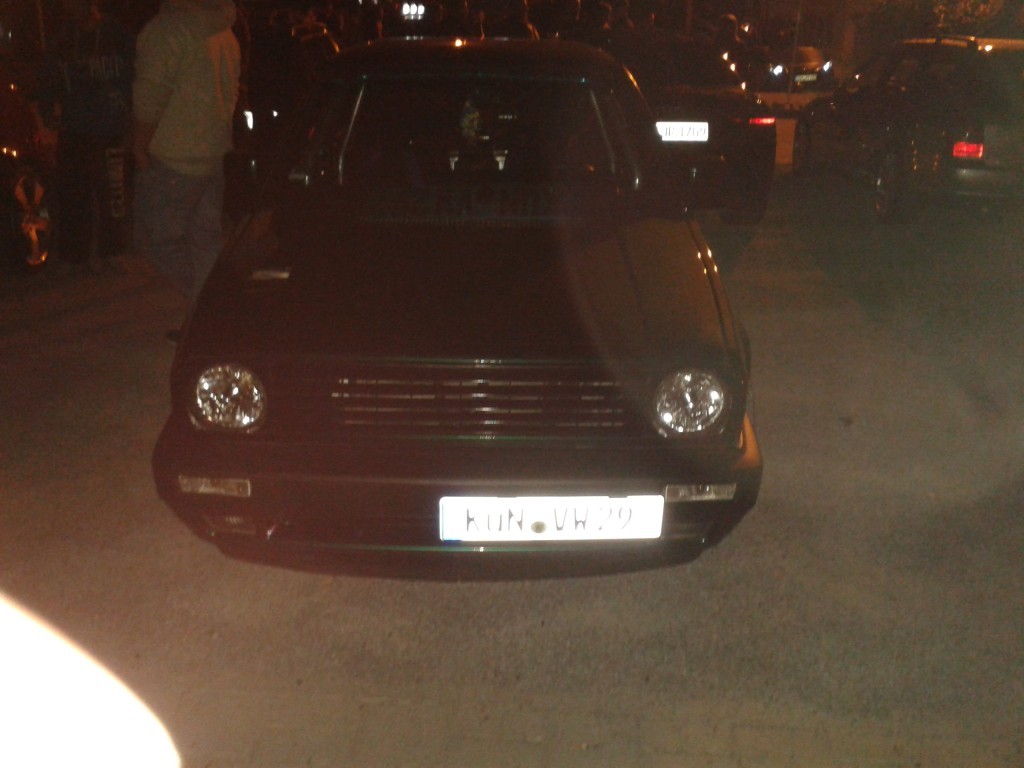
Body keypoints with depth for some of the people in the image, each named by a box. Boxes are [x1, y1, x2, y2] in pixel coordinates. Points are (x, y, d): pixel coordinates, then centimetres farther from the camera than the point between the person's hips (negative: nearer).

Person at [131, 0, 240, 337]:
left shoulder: (166, 29, -16)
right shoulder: (225, 32, 10)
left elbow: (151, 97, -16)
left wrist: (141, 145, -5)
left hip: (173, 158, -8)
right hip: (215, 153, 8)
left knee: (158, 239, 1)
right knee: (206, 236, 14)